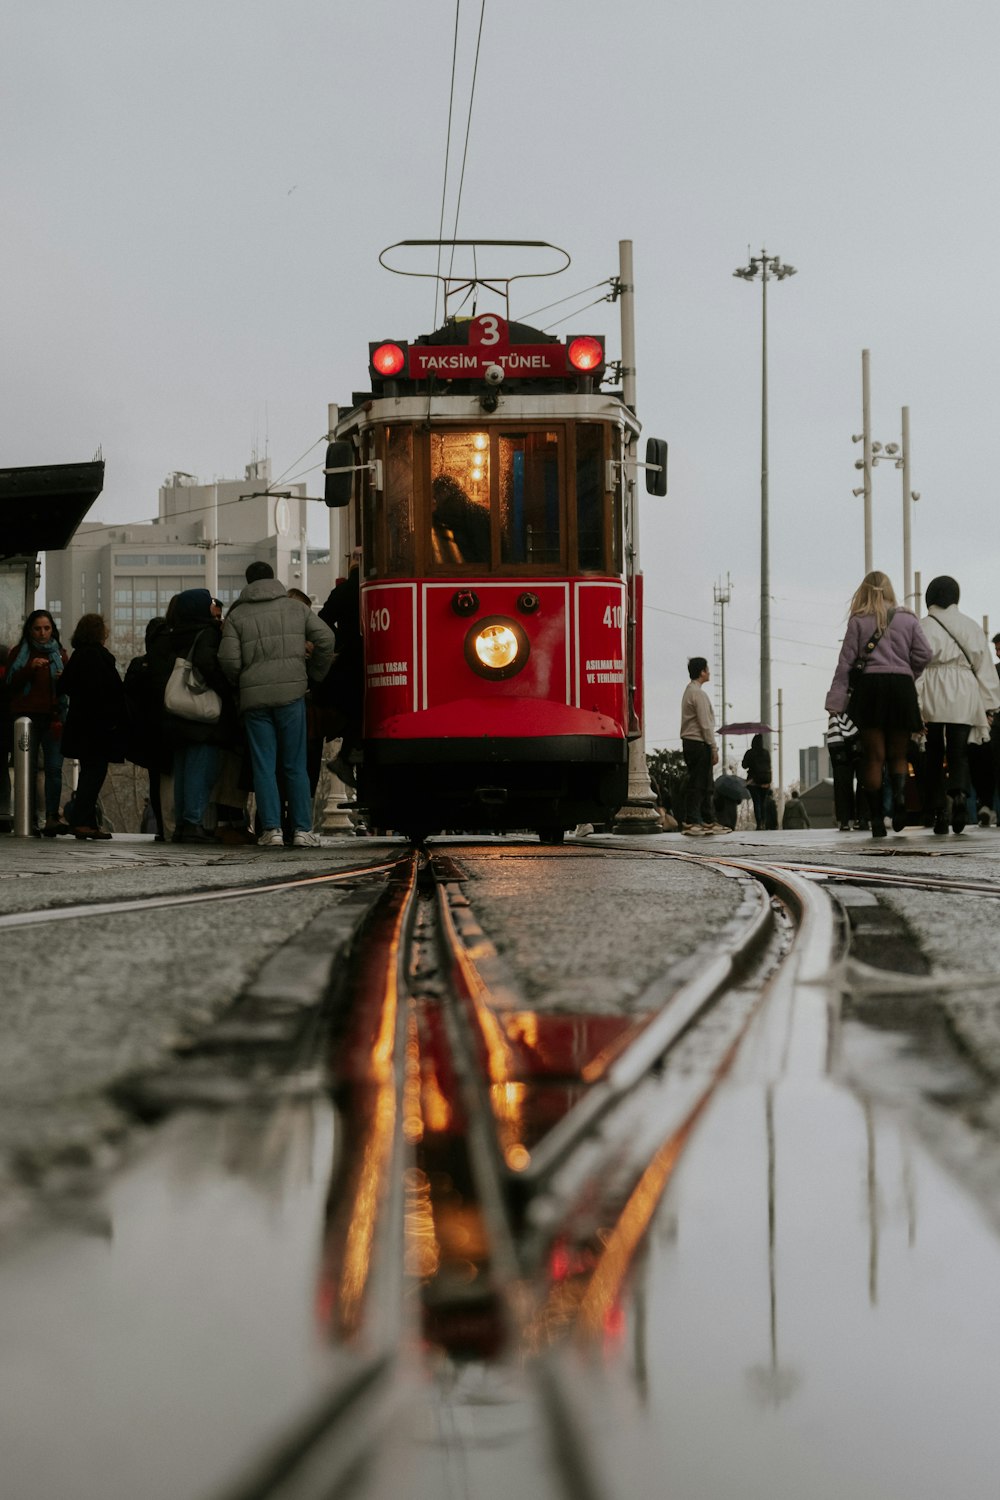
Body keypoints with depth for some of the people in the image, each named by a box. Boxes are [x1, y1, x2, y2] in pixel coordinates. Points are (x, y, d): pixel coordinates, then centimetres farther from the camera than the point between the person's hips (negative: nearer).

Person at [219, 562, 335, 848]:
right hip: (291, 693, 1)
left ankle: (272, 829, -4)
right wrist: (315, 674, 14)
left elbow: (229, 660, -3)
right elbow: (325, 638, 1)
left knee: (263, 766, 3)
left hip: (254, 696, 0)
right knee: (295, 765, 5)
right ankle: (302, 830, 1)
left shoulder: (237, 615, 4)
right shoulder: (296, 608, 8)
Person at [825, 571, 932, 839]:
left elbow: (846, 661, 1)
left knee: (874, 757, 3)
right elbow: (924, 654, 0)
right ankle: (899, 793, -20)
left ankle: (876, 819, -2)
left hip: (869, 686, -1)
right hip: (902, 686, 1)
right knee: (898, 754, 10)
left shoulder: (858, 621, 5)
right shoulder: (908, 619, 8)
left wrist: (835, 701, 0)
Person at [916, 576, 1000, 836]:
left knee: (935, 756, 6)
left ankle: (940, 811, -1)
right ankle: (960, 793, -23)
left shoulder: (925, 627, -1)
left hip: (934, 699, -2)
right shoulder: (972, 627, 10)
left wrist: (915, 706, -9)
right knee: (959, 753, 5)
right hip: (965, 699, 2)